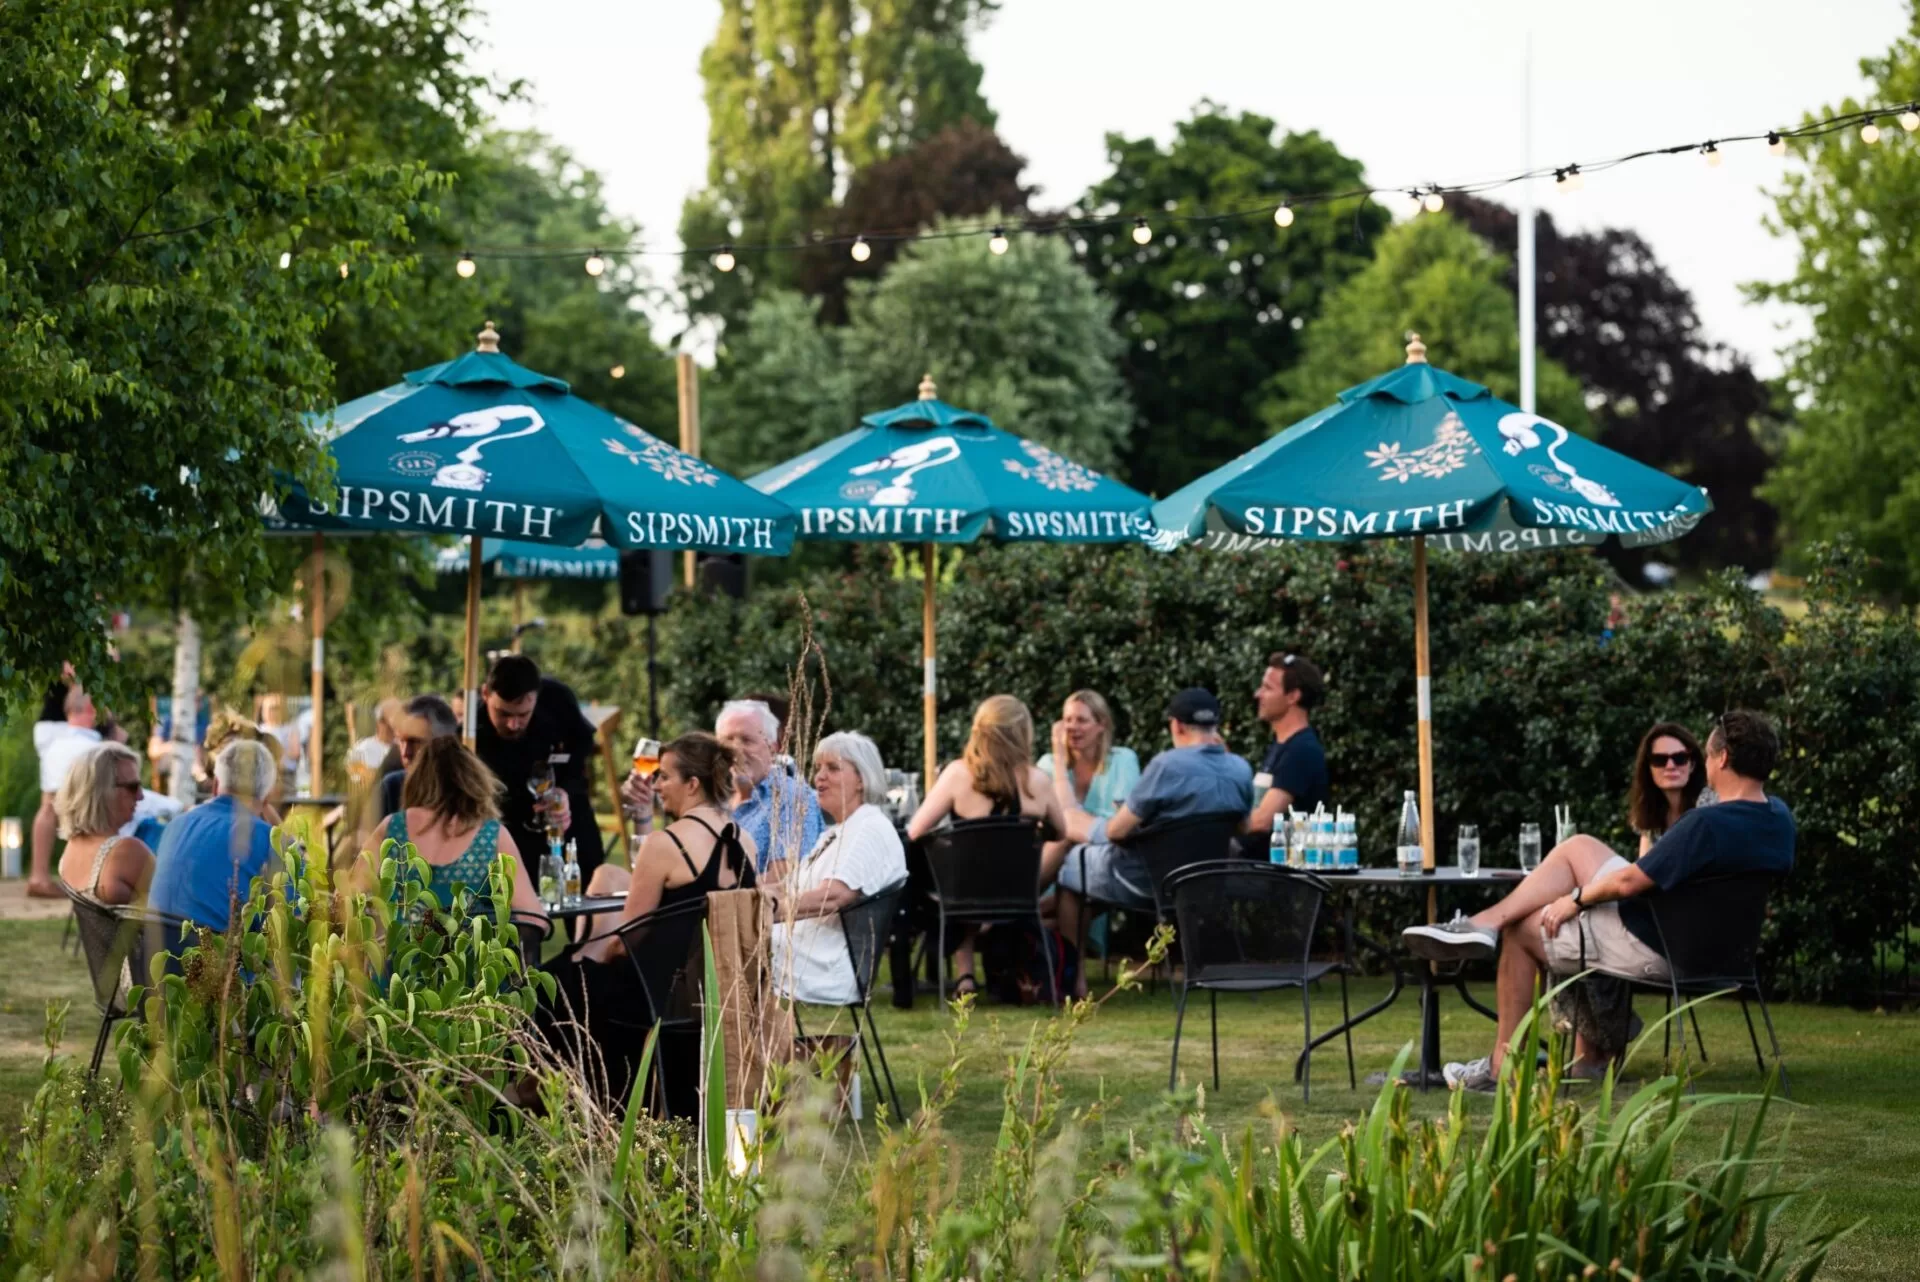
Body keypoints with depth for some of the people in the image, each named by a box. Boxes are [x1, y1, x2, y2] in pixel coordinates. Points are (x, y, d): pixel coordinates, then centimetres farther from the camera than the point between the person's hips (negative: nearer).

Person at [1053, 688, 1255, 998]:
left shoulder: (1167, 765, -24)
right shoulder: (1242, 769, -6)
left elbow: (1118, 831, -19)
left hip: (1151, 883, -6)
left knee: (1071, 864, 19)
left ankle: (1073, 980, 21)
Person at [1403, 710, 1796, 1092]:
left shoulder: (1706, 824, -31)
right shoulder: (1780, 818, -5)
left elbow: (1628, 881, -24)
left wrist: (1575, 899, -5)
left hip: (1652, 950, -9)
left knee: (1520, 931, 12)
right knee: (1577, 847, 15)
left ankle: (1504, 1064, 19)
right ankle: (1483, 922, 6)